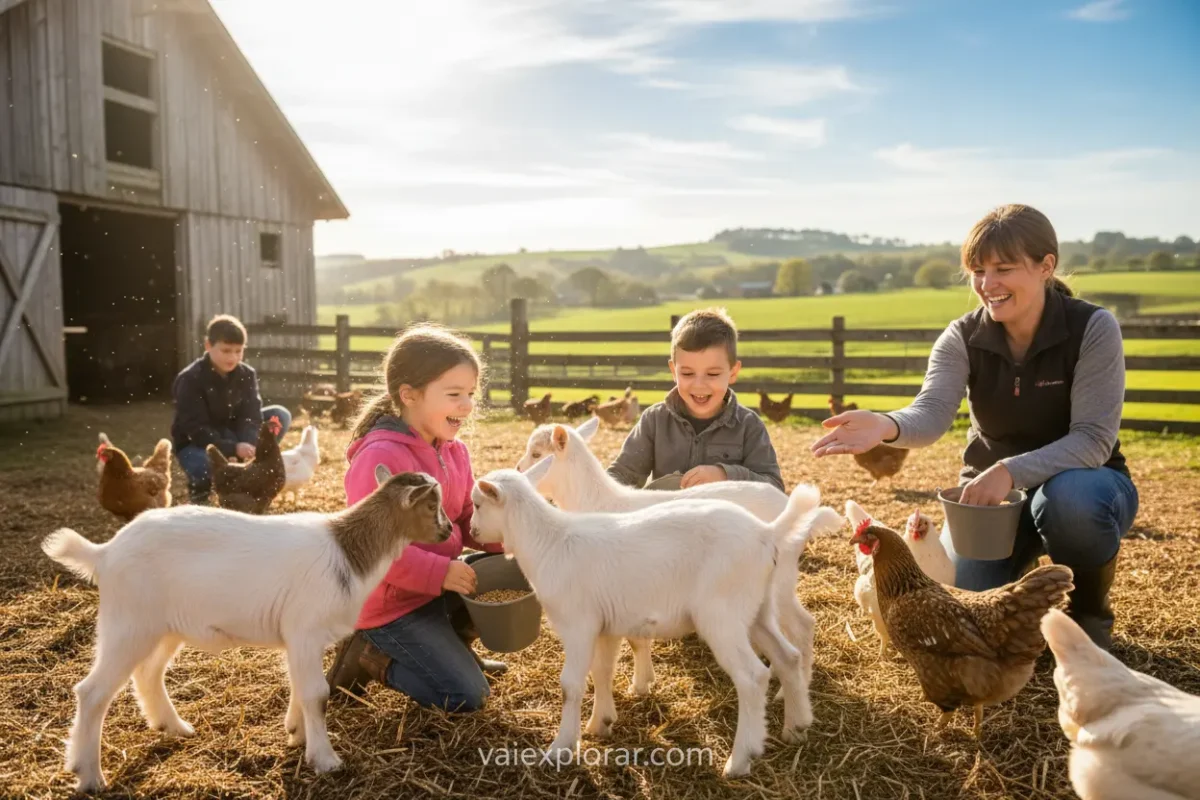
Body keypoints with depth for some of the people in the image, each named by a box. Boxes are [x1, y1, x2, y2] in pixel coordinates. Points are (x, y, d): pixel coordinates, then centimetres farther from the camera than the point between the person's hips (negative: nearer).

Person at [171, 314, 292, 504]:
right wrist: (234, 448, -40)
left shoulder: (247, 374, -7)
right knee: (206, 466, -41)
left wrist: (249, 446, -37)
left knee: (281, 415, -13)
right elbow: (197, 429, -27)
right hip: (195, 442, -5)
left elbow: (250, 417, -15)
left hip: (231, 433, 5)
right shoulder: (190, 379, -21)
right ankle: (199, 486, 1)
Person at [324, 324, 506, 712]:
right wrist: (440, 572, -30)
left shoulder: (453, 451, 2)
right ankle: (368, 657, 7)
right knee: (467, 696, -11)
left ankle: (450, 642, 14)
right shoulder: (380, 458, -25)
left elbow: (467, 518, 8)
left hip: (439, 584, 8)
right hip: (391, 604, -8)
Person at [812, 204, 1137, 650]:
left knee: (1072, 498, -38)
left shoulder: (1093, 329, -18)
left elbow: (1093, 439, -26)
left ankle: (1090, 617, -5)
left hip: (1078, 482, -2)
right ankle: (1023, 567, 23)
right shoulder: (963, 337, -12)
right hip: (991, 487, 2)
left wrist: (1010, 472, -42)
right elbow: (932, 414, -29)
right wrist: (886, 426, -53)